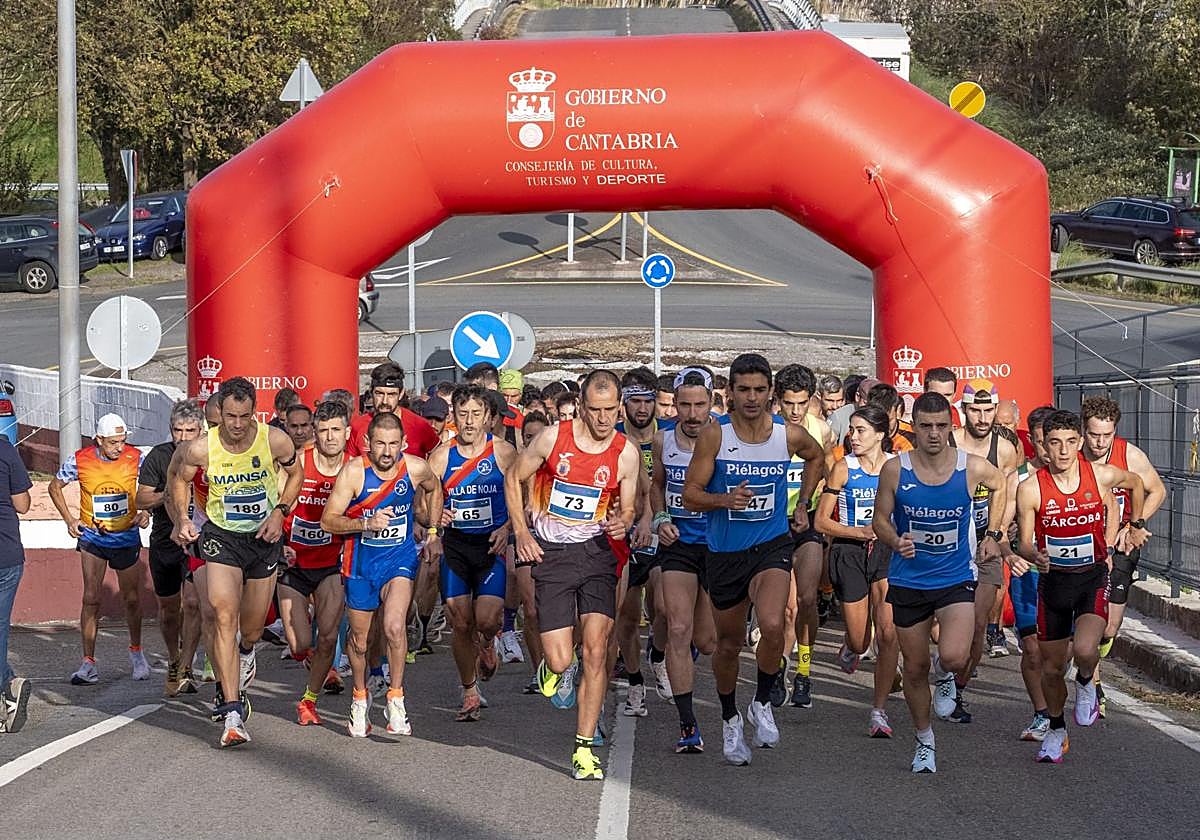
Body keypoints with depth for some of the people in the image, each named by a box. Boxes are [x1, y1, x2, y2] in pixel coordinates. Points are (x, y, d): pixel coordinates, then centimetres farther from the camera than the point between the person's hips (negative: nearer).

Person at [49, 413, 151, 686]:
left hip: (127, 537, 1)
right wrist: (69, 519, -1)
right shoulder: (79, 460, -11)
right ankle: (89, 663, -5)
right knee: (91, 598, -8)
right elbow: (55, 486, 6)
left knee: (132, 599, 10)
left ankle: (136, 652, 33)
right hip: (92, 537, -1)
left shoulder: (135, 458, -10)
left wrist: (145, 513, -10)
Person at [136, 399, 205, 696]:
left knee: (193, 604, -15)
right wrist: (168, 495, -18)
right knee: (168, 607, 14)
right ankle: (174, 662, 32)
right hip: (163, 541, 2)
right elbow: (141, 499, -2)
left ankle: (184, 667, -11)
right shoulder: (158, 456, 0)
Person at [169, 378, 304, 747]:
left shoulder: (275, 441, -17)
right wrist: (181, 518, -11)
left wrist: (280, 512, -9)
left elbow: (296, 473, 4)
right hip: (221, 537, -2)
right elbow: (179, 478, 4)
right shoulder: (201, 449, -17)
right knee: (224, 616, -19)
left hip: (264, 537, 2)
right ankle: (232, 712, -20)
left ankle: (245, 653, 54)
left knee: (252, 629, 13)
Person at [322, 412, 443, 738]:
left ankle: (395, 699, -8)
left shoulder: (416, 468, -11)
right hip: (361, 562, 0)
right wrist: (367, 523, -28)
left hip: (400, 558, 0)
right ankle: (360, 699, 37)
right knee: (359, 639, 12)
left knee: (394, 626, -23)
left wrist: (432, 533, 12)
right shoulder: (354, 471, -17)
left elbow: (433, 490, 15)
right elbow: (328, 520, -13)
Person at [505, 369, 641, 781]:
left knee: (595, 650, -12)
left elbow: (627, 509, 5)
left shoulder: (626, 453, -3)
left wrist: (622, 522, -19)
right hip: (551, 554, -1)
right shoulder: (553, 438, -7)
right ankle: (553, 668, 34)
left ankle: (584, 748, -3)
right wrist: (521, 531, -2)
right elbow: (513, 479, 7)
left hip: (596, 551, 1)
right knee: (561, 660, -7)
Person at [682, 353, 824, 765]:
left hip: (772, 545, 0)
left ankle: (762, 703, 1)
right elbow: (690, 495, -9)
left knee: (773, 626, -25)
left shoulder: (789, 435, -4)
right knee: (729, 643, 13)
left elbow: (817, 457, 20)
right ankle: (730, 721, 37)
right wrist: (725, 499, -27)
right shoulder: (715, 435, -10)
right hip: (724, 551, 0)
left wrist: (802, 505, 14)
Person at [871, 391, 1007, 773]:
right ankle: (924, 741, 32)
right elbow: (880, 519, 0)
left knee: (954, 658, -22)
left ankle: (945, 675, 18)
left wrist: (992, 534, 10)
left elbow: (1000, 485, 14)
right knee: (915, 668, 10)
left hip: (956, 580, -1)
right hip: (908, 581, 1)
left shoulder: (972, 467, -9)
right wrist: (895, 541, -21)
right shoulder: (895, 470, -11)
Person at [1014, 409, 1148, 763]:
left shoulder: (1102, 476, -11)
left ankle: (1085, 684, 11)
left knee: (1085, 650, -26)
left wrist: (1135, 526, 19)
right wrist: (1035, 556, -29)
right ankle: (1056, 731, 36)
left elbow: (1136, 483, 13)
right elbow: (1025, 544, -7)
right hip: (1053, 580, 1)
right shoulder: (1030, 489, -13)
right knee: (1051, 667, 10)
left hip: (1093, 578, -1)